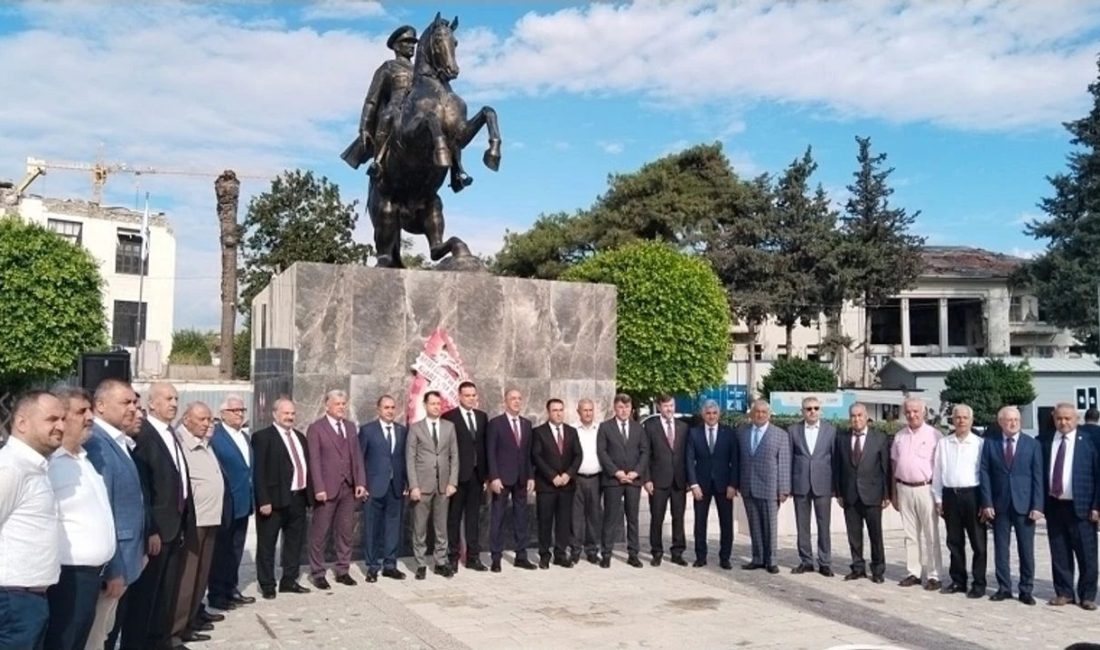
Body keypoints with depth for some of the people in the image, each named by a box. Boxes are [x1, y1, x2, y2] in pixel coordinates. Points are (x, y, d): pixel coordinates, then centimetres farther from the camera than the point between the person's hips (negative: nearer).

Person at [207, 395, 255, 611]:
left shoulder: (245, 437, 14)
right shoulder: (214, 435, -14)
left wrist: (251, 496, 13)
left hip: (242, 502, 8)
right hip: (224, 503, -8)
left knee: (236, 550, 16)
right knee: (221, 550, 3)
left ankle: (231, 589, 27)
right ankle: (217, 594, 13)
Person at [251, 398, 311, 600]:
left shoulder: (299, 437, 14)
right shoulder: (263, 437, -8)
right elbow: (258, 472, -13)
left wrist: (308, 494, 10)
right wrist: (263, 501, -18)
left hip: (298, 498, 7)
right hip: (275, 499, -7)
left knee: (295, 541, 15)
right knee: (267, 544, 5)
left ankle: (289, 581, 27)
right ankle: (267, 584, 17)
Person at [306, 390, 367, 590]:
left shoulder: (351, 427, 12)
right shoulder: (316, 428, -4)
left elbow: (357, 456, 11)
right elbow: (314, 460, -9)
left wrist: (360, 482, 2)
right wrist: (319, 488, -15)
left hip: (349, 488, 5)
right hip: (327, 489, -5)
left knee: (346, 532, 10)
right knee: (320, 533, 4)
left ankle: (342, 570, 20)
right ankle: (317, 573, 15)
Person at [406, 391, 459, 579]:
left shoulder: (449, 427, 8)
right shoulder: (415, 428, 0)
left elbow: (454, 456, 7)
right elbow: (410, 459, -3)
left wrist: (452, 482, -1)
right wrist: (413, 486, -9)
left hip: (443, 485, 2)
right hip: (422, 485, -2)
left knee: (441, 527, 7)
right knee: (419, 528, 4)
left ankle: (441, 563, 16)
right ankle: (421, 565, 13)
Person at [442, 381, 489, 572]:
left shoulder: (482, 417, 10)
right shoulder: (449, 417, -6)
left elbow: (485, 446, 11)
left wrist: (486, 474, 8)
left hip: (477, 475, 5)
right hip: (457, 475, -5)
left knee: (474, 517, 10)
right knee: (454, 518, 4)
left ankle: (473, 557, 17)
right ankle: (453, 557, 12)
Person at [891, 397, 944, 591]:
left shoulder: (934, 435, -6)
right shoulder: (899, 436, 9)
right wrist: (894, 493, 13)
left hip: (926, 489, -5)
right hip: (904, 489, 5)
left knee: (930, 535, 1)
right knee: (910, 534, 11)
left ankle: (933, 575, 8)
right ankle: (914, 572, 18)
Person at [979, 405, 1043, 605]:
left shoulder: (1032, 444, 2)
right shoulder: (990, 443, 3)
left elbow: (1038, 477, 0)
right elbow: (985, 474, 2)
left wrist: (1037, 506, -7)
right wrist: (987, 503, -5)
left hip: (1024, 504, -1)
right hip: (999, 504, 1)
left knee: (1026, 549, 5)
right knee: (1000, 548, 7)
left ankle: (1026, 590, 15)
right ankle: (1004, 588, 16)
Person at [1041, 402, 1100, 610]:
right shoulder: (1044, 442, 5)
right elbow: (1039, 473, 8)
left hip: (1080, 507, -3)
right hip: (1054, 506, 3)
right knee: (1059, 553, 9)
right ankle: (1064, 592, 20)